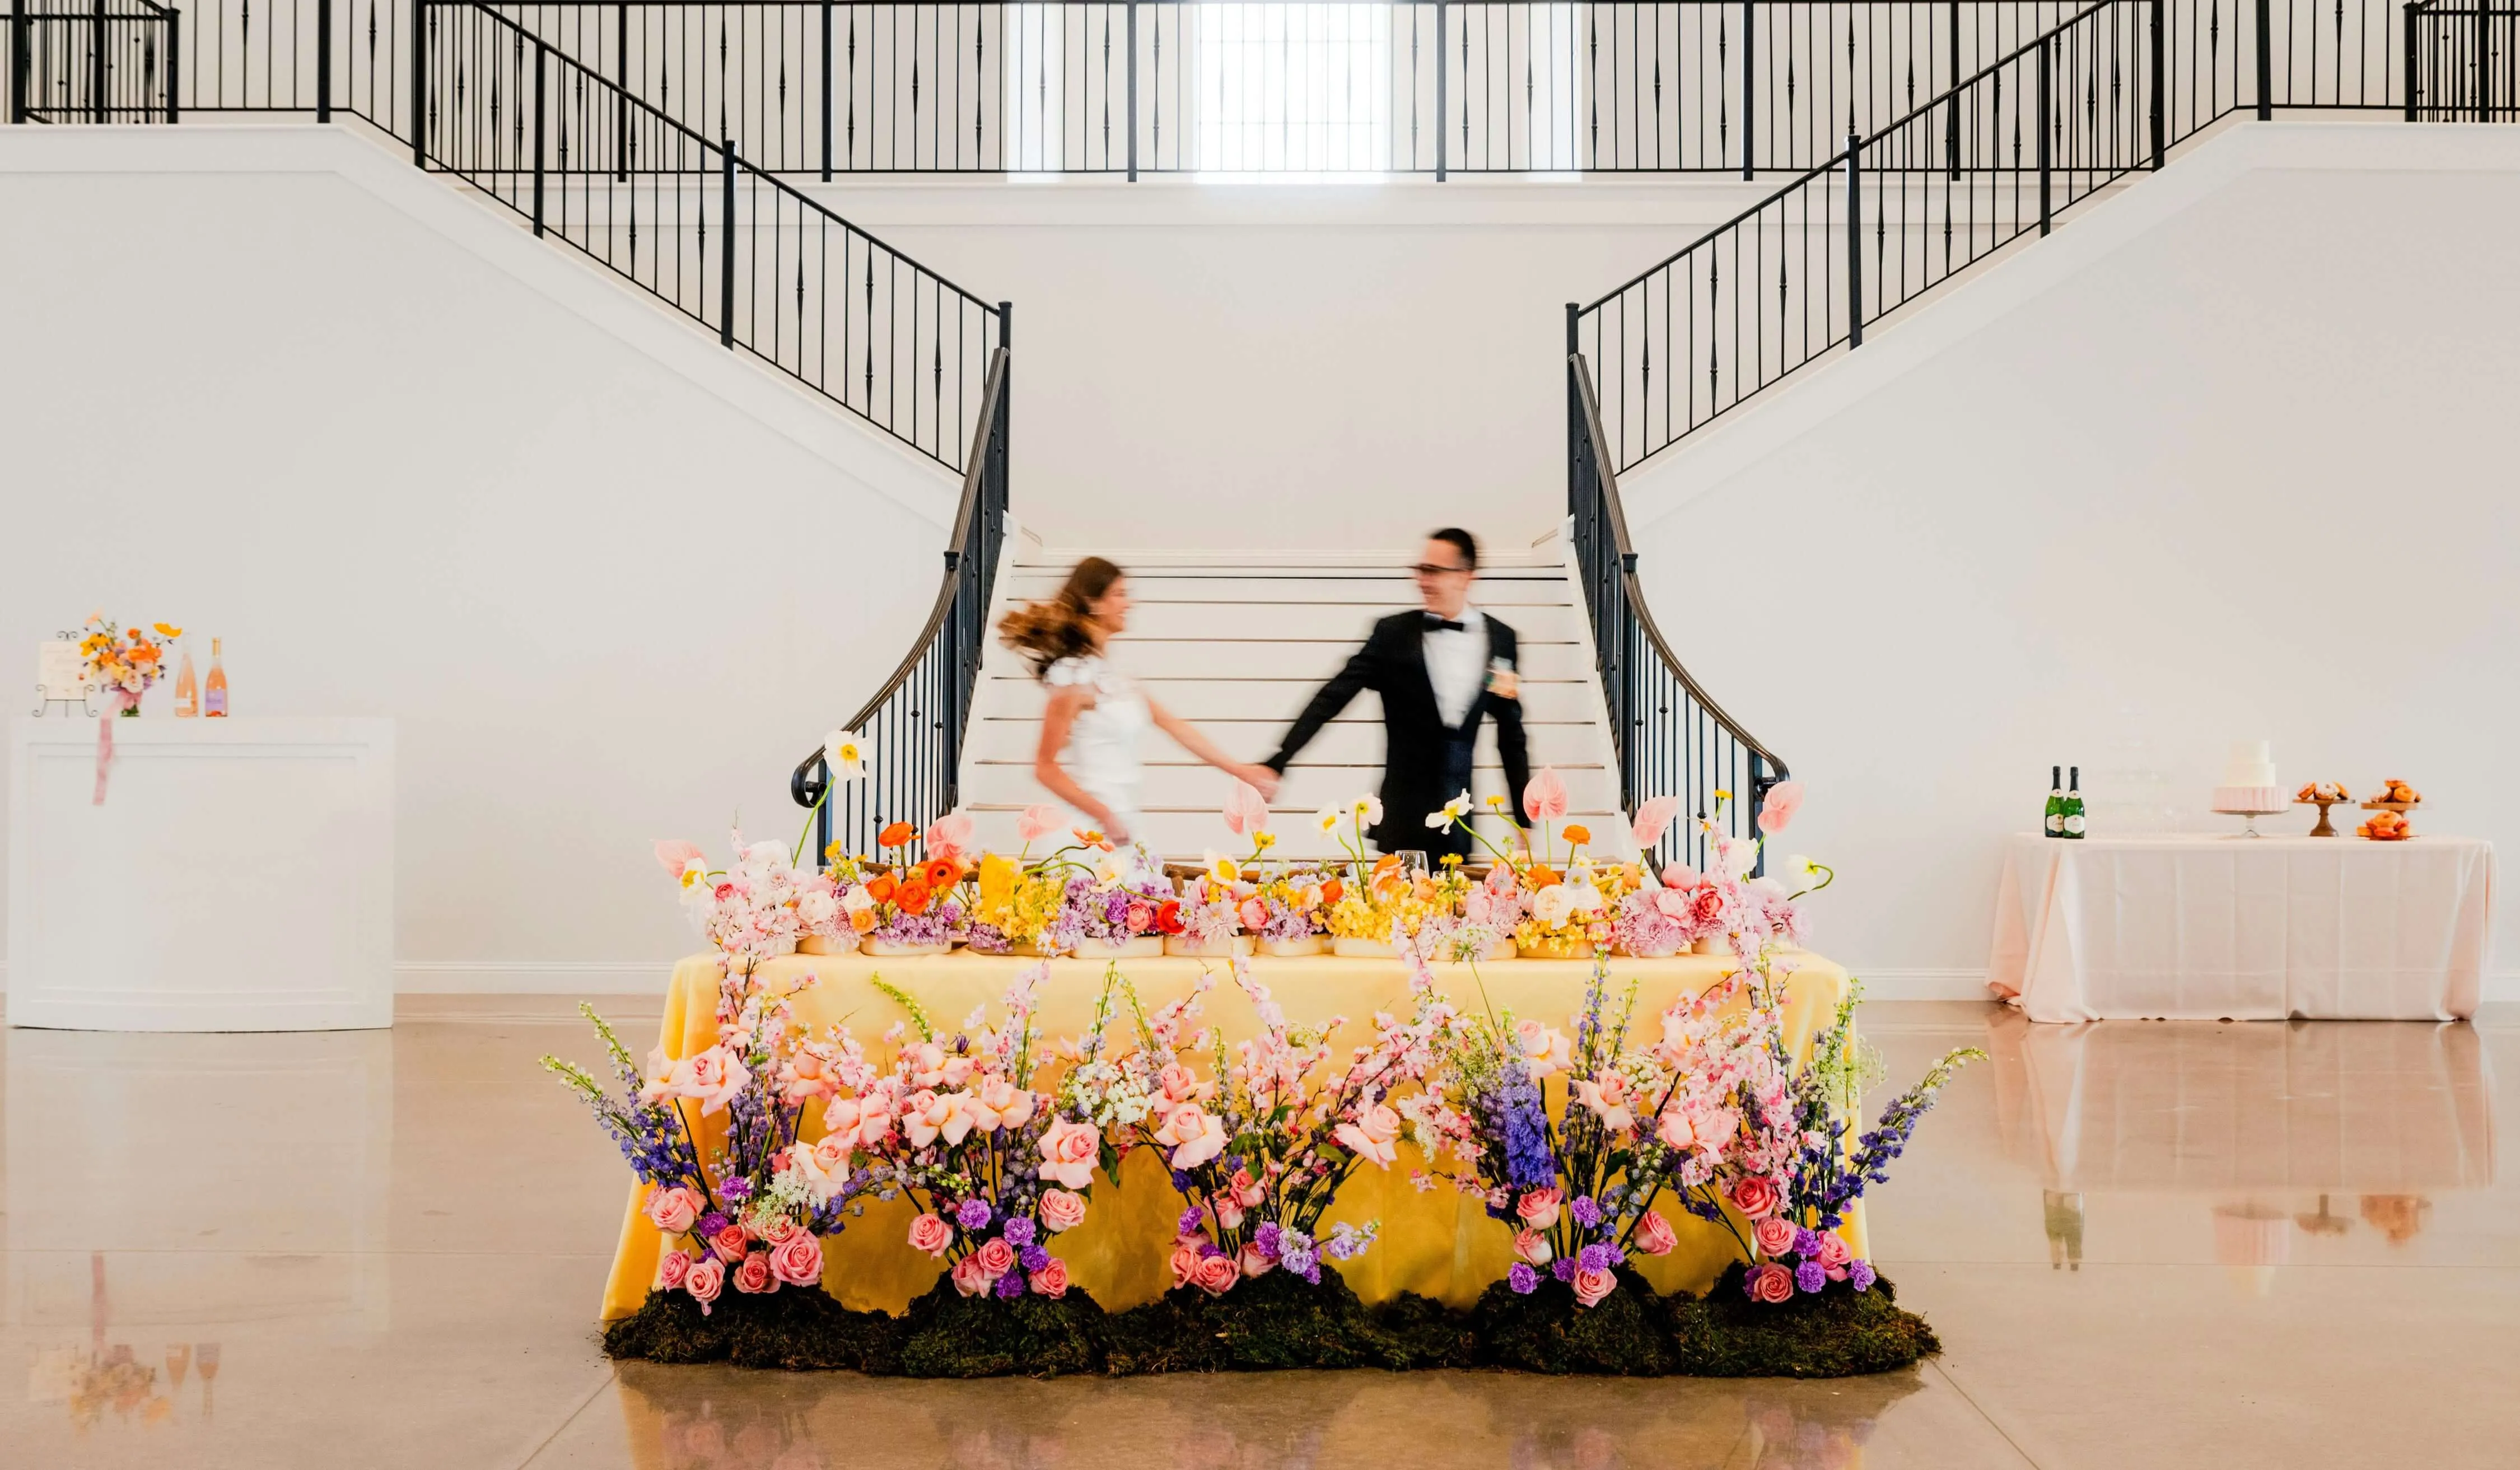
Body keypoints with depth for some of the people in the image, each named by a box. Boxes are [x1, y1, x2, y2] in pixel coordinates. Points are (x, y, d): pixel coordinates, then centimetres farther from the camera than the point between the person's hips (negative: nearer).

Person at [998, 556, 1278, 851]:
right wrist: (1103, 815, -19)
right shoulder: (1076, 677, -12)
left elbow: (1172, 724, 18)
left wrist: (1239, 769, 19)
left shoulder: (1113, 676, 14)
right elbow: (1046, 768, -15)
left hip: (1125, 824, 8)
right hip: (1092, 829, -8)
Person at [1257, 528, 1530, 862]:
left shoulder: (1500, 638, 5)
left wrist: (1524, 820, 10)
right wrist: (1277, 762, -15)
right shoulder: (1394, 634, -1)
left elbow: (1511, 734, 10)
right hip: (1404, 819, -2)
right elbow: (1332, 697, -6)